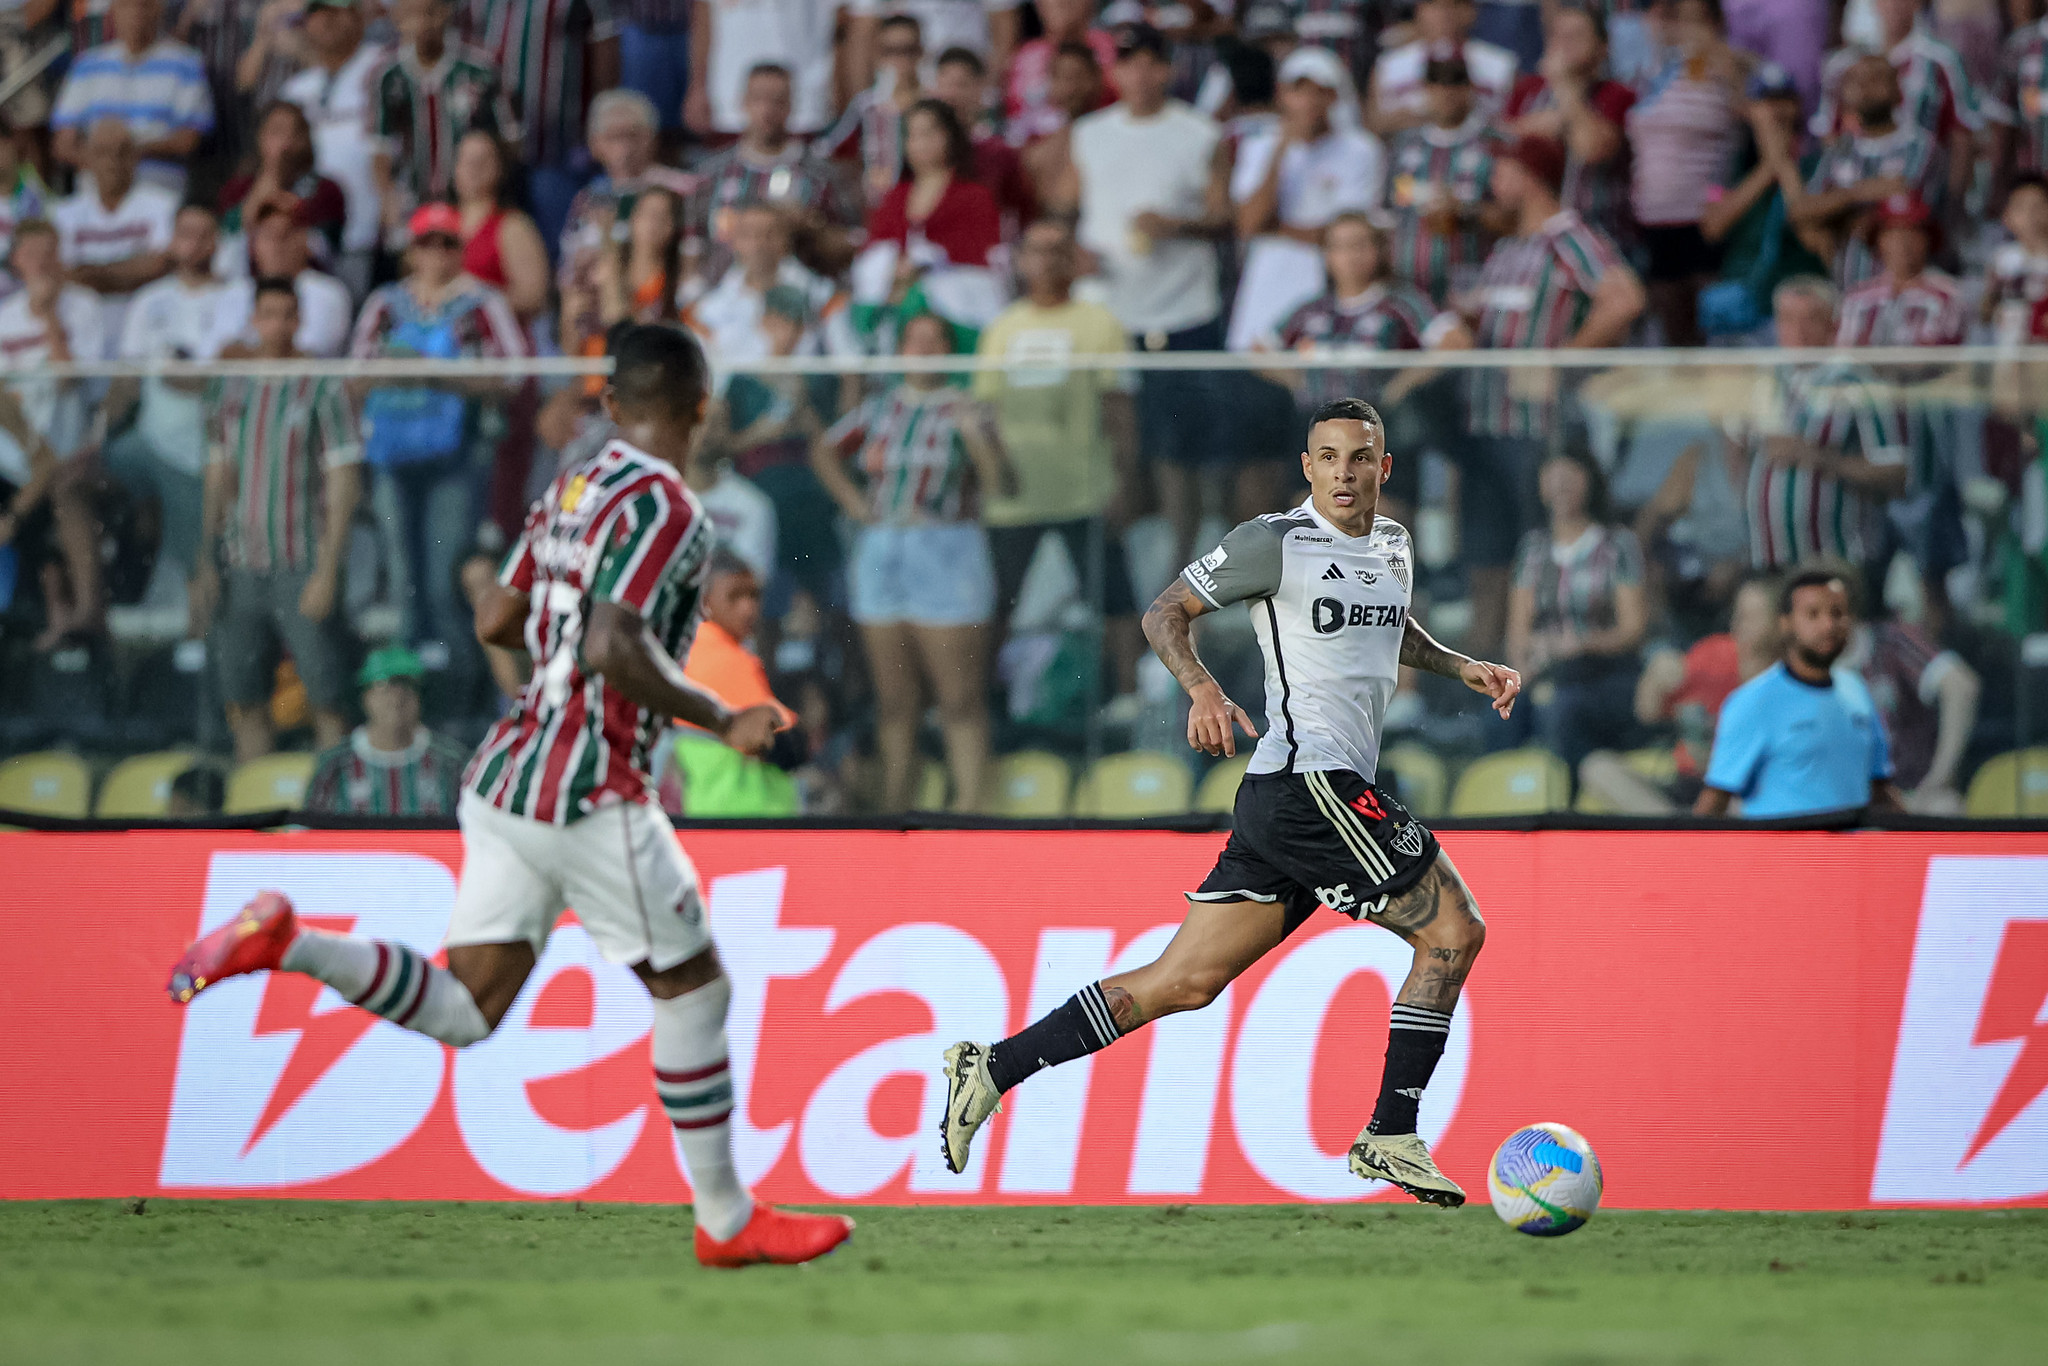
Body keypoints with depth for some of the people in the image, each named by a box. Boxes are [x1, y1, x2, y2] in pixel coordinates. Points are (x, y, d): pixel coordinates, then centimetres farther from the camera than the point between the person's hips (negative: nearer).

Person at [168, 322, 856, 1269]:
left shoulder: (569, 493, 12)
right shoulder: (665, 507, -14)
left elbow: (496, 623, 18)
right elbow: (615, 651, -24)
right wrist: (719, 721, -15)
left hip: (506, 773, 8)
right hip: (588, 794, -8)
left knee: (466, 1008, 8)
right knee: (694, 988, 7)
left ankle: (286, 941, -8)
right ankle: (726, 1220, 13)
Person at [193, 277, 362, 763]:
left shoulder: (322, 389, -2)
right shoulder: (226, 389, 11)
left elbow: (344, 485, -5)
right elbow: (217, 480, 16)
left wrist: (327, 571, -11)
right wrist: (206, 564, 10)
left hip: (303, 569, -4)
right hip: (240, 569, 4)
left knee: (326, 701, -6)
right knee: (244, 700, 5)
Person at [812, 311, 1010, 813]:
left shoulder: (964, 410, 0)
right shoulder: (880, 410, 13)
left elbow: (999, 480, -10)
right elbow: (825, 451, 27)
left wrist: (975, 434, -25)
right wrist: (852, 500, 13)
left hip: (945, 550, -5)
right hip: (880, 554, 5)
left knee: (961, 697, -9)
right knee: (894, 700, 9)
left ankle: (970, 805, -9)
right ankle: (894, 809, 15)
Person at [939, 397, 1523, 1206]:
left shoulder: (1392, 547, 18)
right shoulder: (1276, 543, -6)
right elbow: (1166, 613, -3)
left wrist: (1464, 669, 23)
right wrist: (1204, 690, -20)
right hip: (1310, 781, -8)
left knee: (1185, 981, 5)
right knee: (1454, 932, -7)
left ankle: (993, 1070, 5)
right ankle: (1390, 1138, -4)